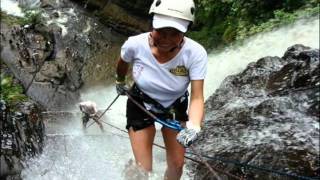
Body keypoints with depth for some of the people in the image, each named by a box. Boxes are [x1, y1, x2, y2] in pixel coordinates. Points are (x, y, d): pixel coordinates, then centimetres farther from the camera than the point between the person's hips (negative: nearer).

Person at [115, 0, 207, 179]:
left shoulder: (196, 53, -30)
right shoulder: (135, 45, -28)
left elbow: (197, 97, -28)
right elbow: (123, 63, -4)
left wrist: (193, 127, -46)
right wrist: (120, 82, 16)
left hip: (175, 107, 1)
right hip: (141, 106, -1)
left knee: (177, 165, 8)